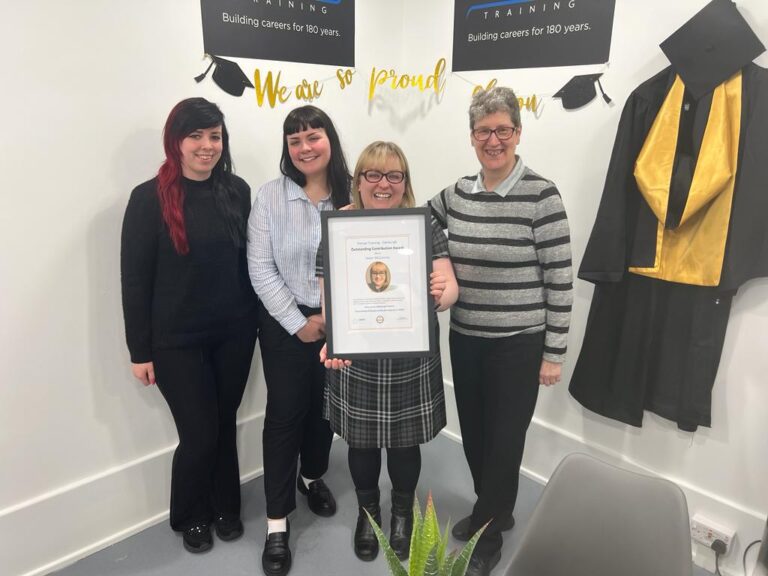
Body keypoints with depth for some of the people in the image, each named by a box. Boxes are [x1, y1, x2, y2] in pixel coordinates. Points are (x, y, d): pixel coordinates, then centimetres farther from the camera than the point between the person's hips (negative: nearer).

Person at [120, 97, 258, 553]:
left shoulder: (237, 191, 0)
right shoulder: (150, 198, -11)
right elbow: (135, 278, -8)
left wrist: (254, 319, 8)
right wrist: (140, 350, -7)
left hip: (234, 333, 3)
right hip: (177, 341, -3)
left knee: (225, 424, 16)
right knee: (199, 433, 6)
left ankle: (226, 507, 39)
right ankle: (191, 516, 34)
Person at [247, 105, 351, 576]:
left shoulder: (352, 194, -2)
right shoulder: (271, 196, -7)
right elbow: (261, 270, -9)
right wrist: (298, 322, -12)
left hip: (338, 323, 2)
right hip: (286, 324, -2)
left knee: (325, 408, 17)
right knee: (285, 414, 4)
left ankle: (312, 477, 45)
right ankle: (278, 523, 17)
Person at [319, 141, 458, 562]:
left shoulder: (425, 228, -4)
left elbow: (450, 286, -9)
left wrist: (440, 295, -33)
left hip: (411, 361, 0)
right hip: (357, 362, 0)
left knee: (405, 442, 16)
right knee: (362, 442, 16)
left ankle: (402, 513, 44)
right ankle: (367, 512, 45)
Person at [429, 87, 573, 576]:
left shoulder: (541, 195, -13)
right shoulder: (457, 193, 3)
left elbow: (560, 280, -11)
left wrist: (554, 353, -9)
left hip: (518, 345, -5)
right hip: (465, 339, 5)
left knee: (504, 440, 10)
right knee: (473, 434, 18)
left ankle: (487, 536, 35)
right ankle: (494, 511, 47)